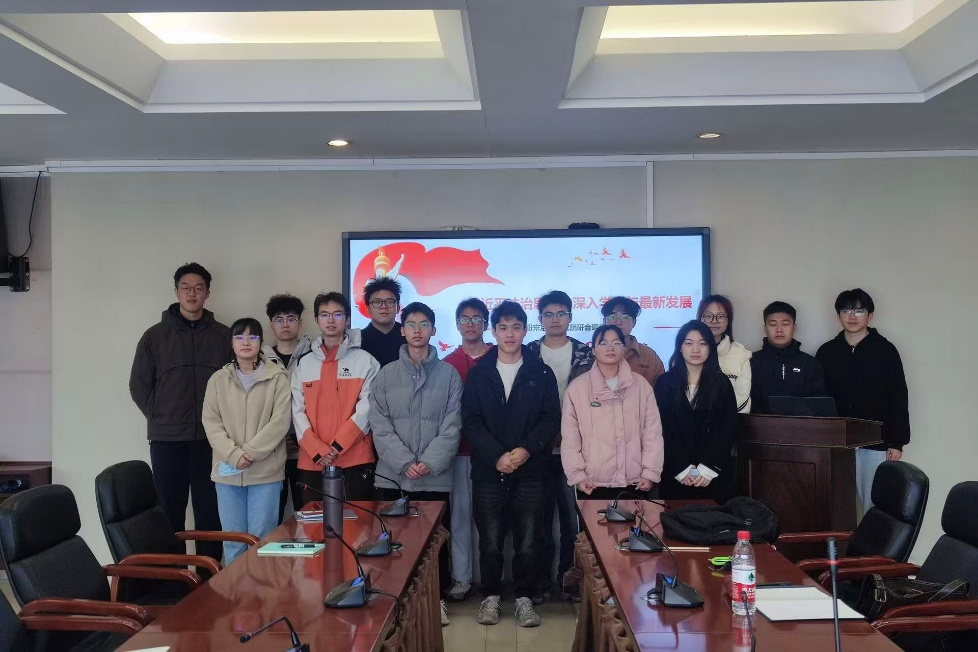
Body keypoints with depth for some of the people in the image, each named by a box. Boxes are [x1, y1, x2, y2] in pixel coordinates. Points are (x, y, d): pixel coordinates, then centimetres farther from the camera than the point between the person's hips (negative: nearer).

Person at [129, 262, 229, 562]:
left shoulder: (223, 336, 5)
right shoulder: (155, 336, 5)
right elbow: (139, 385, 7)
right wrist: (158, 417, 1)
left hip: (210, 439, 0)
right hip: (167, 439, 0)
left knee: (210, 512, 4)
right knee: (169, 512, 5)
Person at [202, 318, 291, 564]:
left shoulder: (277, 377, -2)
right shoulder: (218, 380, 7)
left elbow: (280, 421, -8)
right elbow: (211, 423, 2)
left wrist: (251, 452, -13)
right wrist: (234, 455, -12)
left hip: (266, 471, -3)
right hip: (228, 471, 3)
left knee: (262, 539, 2)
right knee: (232, 539, 9)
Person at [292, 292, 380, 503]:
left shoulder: (365, 361, 4)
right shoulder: (304, 363, 12)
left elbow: (366, 408, -4)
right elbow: (298, 411, 4)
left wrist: (337, 446, -13)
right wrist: (318, 450, -9)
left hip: (356, 460, -2)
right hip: (312, 463, 3)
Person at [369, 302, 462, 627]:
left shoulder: (449, 374, 3)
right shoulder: (386, 375, 5)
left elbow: (452, 426, -3)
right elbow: (380, 426, -2)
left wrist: (429, 463, -14)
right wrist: (405, 463, -13)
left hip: (436, 477, -1)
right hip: (392, 476, 1)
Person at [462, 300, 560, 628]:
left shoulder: (541, 373, 6)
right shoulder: (478, 372, 6)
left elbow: (551, 418, 1)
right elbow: (471, 420, 0)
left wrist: (527, 449, -14)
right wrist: (497, 456, -12)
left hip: (530, 470, 0)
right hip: (489, 470, 0)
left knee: (528, 539, 1)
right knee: (490, 539, 3)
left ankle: (524, 597, 17)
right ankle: (491, 595, 21)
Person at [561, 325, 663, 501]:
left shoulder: (641, 385, 4)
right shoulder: (577, 388, -1)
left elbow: (652, 432, 3)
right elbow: (570, 438, 0)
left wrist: (650, 472, -1)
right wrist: (577, 475, -4)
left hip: (635, 482, 1)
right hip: (593, 484, -1)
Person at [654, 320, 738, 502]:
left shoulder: (722, 383, 6)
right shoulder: (664, 382, 2)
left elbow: (728, 429, 0)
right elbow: (662, 429, -2)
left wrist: (708, 468, -10)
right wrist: (681, 468, -12)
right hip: (675, 474, -1)